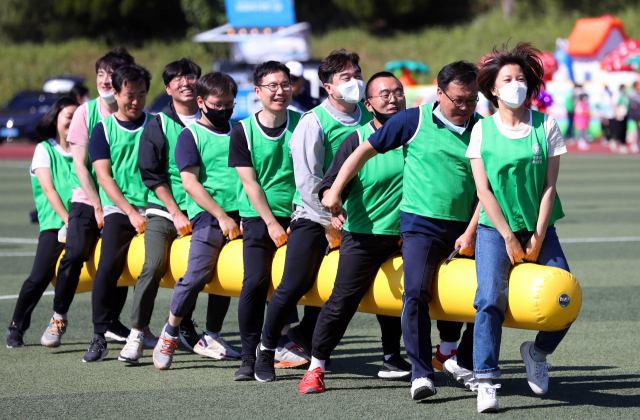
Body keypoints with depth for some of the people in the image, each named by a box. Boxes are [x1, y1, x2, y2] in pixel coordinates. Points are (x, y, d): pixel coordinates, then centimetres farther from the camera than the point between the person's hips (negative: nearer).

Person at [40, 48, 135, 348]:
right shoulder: (86, 111, -5)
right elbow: (80, 164, -6)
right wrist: (98, 207, -10)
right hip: (86, 199, -1)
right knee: (74, 254, -15)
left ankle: (111, 321, 15)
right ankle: (58, 317, 3)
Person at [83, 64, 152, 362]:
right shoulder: (103, 129, 8)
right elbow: (104, 176, 0)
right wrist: (130, 212, -10)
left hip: (154, 207, 1)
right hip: (119, 208, -1)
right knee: (108, 267, -17)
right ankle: (99, 337, -12)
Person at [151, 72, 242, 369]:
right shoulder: (190, 135, 4)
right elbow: (190, 183, -4)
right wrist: (222, 216, -10)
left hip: (238, 212, 5)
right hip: (207, 213, -5)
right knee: (197, 275, -15)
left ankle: (210, 337, 13)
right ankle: (169, 334, 0)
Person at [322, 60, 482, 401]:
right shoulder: (414, 121, -2)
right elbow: (366, 150, 3)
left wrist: (471, 232, -4)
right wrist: (334, 190, -2)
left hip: (464, 229, 3)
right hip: (421, 224, -3)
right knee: (416, 293, -17)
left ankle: (460, 362, 21)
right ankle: (421, 374, -10)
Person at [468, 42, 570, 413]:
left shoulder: (546, 126, 0)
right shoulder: (482, 130, -2)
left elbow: (549, 186, -3)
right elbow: (483, 190, -5)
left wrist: (537, 239, -9)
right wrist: (509, 239, -11)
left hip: (539, 228, 2)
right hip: (495, 229, -2)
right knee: (490, 298, -20)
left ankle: (537, 351, 19)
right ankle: (486, 382, -18)